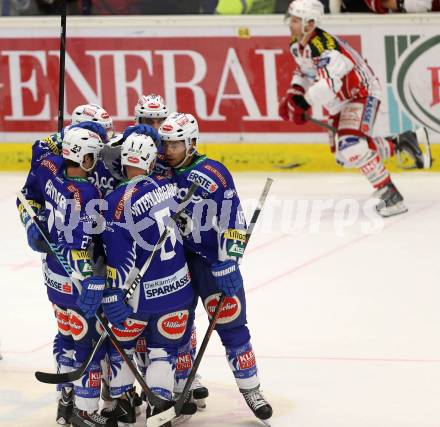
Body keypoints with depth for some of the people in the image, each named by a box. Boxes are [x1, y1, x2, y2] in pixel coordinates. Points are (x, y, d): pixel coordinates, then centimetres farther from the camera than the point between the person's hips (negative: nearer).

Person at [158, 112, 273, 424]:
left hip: (213, 259, -4)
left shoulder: (214, 175, -13)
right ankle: (184, 388, 21)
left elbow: (234, 223, -14)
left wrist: (228, 263, -19)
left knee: (231, 325, -3)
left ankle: (251, 389, 8)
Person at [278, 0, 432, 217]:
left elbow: (329, 83, -42)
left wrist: (303, 103, -39)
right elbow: (304, 71, 18)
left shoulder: (324, 46, -31)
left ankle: (390, 196, -22)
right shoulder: (297, 46, 0)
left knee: (351, 146, -30)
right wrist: (293, 95, 2)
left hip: (362, 94, -10)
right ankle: (402, 142, 26)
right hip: (340, 103, 10)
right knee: (344, 156, 12)